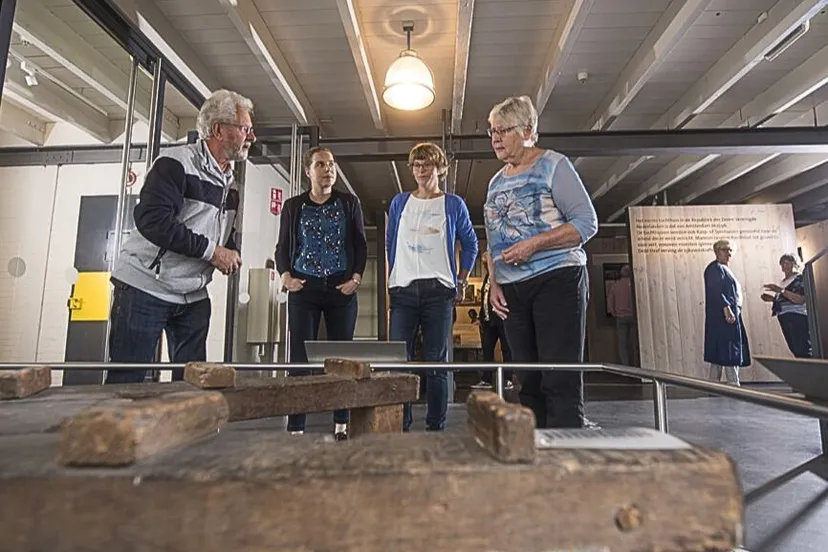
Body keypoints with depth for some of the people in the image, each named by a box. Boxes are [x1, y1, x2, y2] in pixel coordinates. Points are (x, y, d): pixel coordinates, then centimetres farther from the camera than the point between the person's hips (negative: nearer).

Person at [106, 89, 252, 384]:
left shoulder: (229, 183, 13)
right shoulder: (176, 162, -12)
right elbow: (151, 219, -25)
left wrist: (230, 255, 2)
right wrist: (211, 251, -21)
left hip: (194, 296, 7)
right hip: (145, 289, -7)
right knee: (126, 381, 1)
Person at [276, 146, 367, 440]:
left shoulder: (349, 203, 11)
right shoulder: (293, 206, 11)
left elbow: (361, 245, 8)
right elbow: (282, 247, 11)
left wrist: (356, 278, -5)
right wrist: (285, 276, -5)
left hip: (342, 289, 0)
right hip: (303, 289, 0)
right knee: (300, 358, -3)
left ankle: (341, 425, 10)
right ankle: (296, 427, 3)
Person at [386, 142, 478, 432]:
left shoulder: (453, 204, 8)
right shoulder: (399, 202, 14)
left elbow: (470, 244, 14)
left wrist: (462, 282, 8)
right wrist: (392, 279, 13)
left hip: (439, 290, -1)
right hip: (403, 290, 2)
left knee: (436, 363, 3)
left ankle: (436, 427, 14)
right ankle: (400, 426, 10)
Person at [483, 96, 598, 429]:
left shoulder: (553, 166, 0)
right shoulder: (496, 182, 18)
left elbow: (587, 222, -7)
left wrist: (534, 244, -18)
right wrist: (494, 284, 8)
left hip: (557, 279, -6)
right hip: (512, 291, 6)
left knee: (561, 381, -9)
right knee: (529, 382, 8)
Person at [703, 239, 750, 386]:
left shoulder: (724, 269, 23)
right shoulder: (715, 268, -8)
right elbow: (715, 291, -20)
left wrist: (731, 310, 20)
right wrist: (726, 308, -28)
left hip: (731, 314, 10)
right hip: (723, 316, -10)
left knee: (720, 352, 8)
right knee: (729, 350, -9)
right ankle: (733, 385, -8)